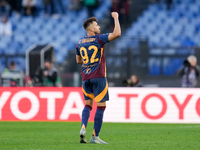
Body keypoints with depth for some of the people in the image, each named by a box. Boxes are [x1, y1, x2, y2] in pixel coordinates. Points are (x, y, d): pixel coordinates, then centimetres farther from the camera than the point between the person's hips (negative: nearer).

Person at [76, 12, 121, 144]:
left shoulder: (80, 43, 11)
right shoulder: (99, 39, -7)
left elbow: (78, 60, 23)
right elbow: (117, 34, -16)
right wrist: (116, 18, -5)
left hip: (85, 78, 6)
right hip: (98, 76, -6)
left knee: (88, 104, 15)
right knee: (101, 106, -1)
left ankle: (83, 128, -9)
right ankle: (95, 136, -5)